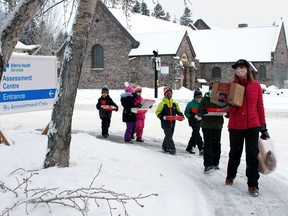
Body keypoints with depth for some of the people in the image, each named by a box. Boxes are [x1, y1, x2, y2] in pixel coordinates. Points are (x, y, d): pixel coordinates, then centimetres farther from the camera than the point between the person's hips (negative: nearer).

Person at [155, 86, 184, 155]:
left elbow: (178, 111, 19)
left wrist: (180, 114, -1)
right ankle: (171, 149, -12)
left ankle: (165, 147, 28)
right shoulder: (162, 103, -4)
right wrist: (160, 116, -24)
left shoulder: (174, 103, 11)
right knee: (168, 136, -12)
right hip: (165, 123, -6)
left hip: (172, 123, 6)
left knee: (169, 136, 13)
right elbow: (157, 111, -4)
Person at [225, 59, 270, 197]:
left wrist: (263, 126, 5)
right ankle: (230, 176, 35)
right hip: (235, 125, 0)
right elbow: (231, 108, -2)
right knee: (235, 153, 13)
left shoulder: (256, 86, 2)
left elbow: (260, 106, 5)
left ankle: (253, 184, 7)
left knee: (252, 154, 0)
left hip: (252, 125, 0)